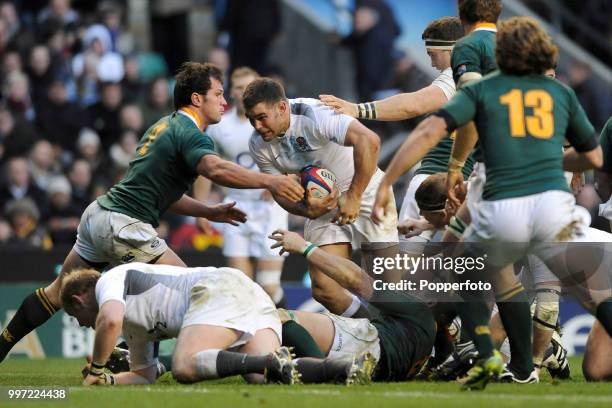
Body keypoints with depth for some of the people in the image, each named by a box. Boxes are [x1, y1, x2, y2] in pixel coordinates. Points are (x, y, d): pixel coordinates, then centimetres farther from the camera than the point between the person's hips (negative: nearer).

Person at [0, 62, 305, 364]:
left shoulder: (165, 125, 19)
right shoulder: (189, 133, -11)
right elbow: (217, 170, -33)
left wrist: (208, 212, 19)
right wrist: (270, 181, -35)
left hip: (97, 214, 10)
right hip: (122, 225, -10)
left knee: (59, 292, 19)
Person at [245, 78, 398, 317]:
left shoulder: (314, 115, -25)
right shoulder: (259, 145, -6)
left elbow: (368, 141, -34)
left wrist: (354, 196, -29)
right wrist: (307, 210, -19)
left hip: (364, 191, -5)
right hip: (322, 205, 6)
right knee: (323, 288, -8)